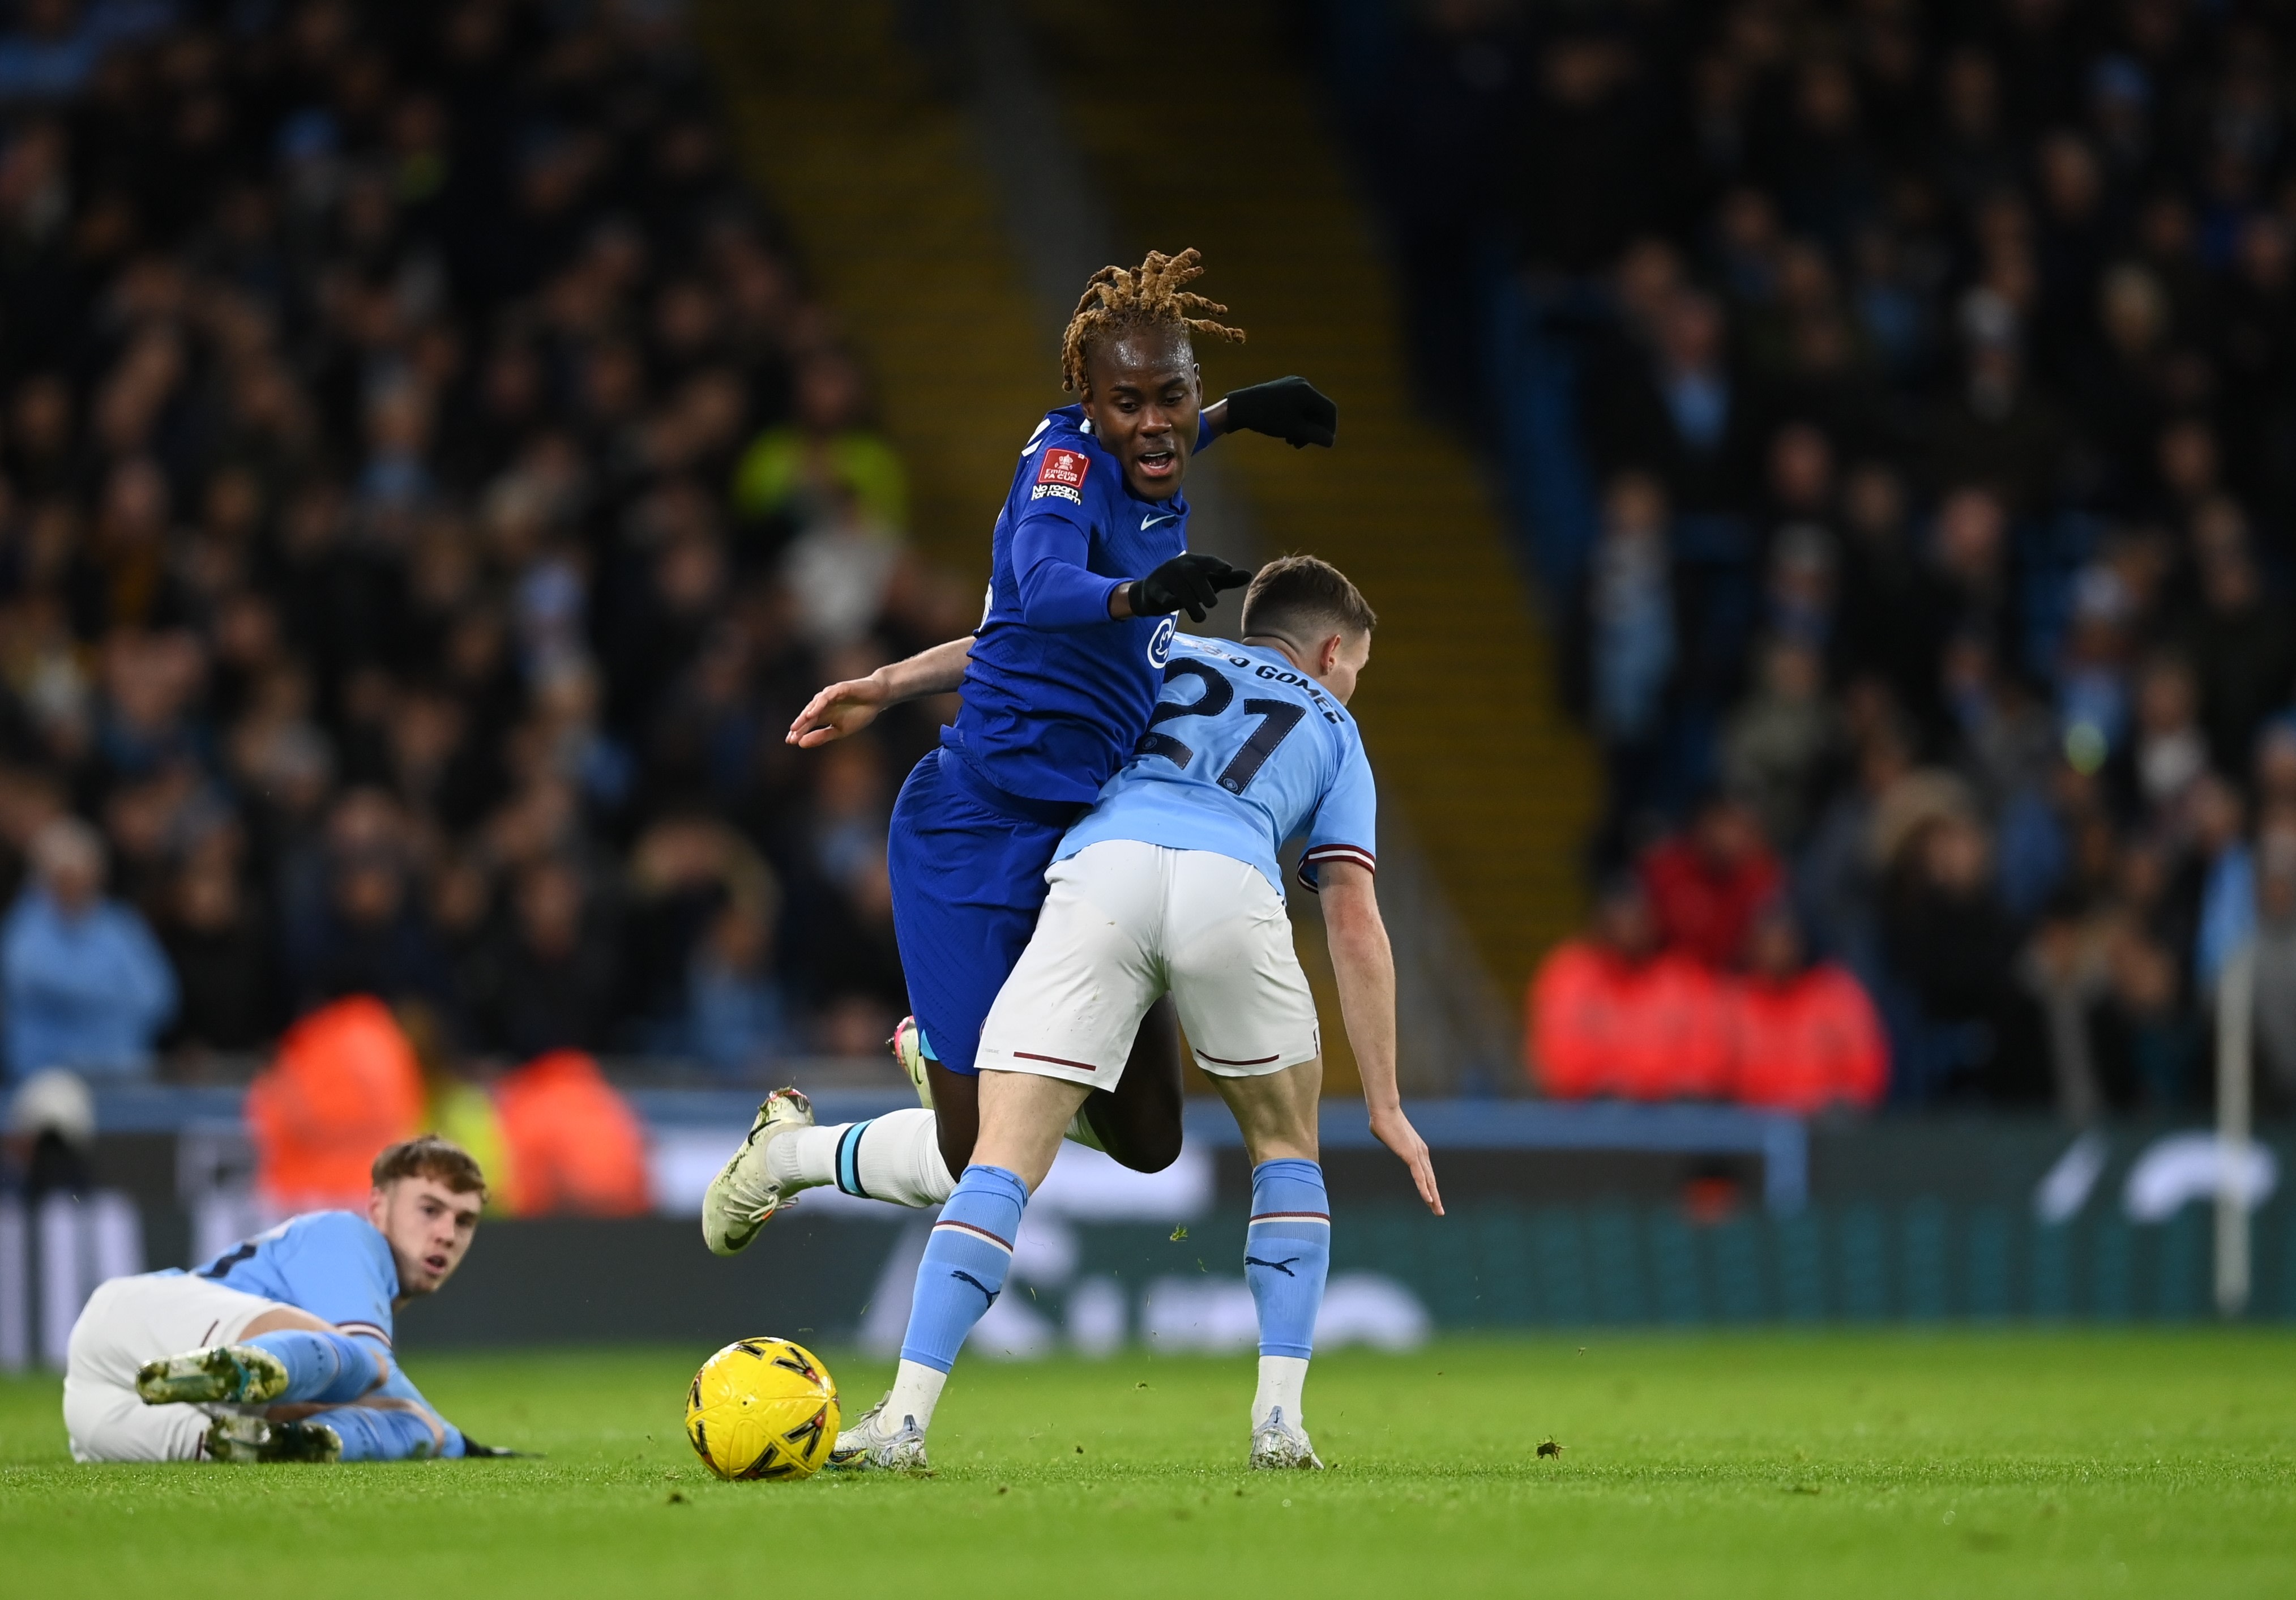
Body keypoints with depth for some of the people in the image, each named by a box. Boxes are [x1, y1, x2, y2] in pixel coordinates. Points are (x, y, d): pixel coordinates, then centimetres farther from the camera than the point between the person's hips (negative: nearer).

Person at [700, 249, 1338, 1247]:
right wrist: (1137, 592, -55)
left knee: (1149, 1143, 11)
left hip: (1087, 831, 8)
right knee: (977, 1172, -5)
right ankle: (791, 1150, 26)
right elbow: (1043, 588, -38)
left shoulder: (1161, 508, 9)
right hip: (977, 837, -8)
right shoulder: (1066, 457, -15)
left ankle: (945, 1054, 37)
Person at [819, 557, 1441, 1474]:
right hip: (1232, 883, 0)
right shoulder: (1333, 735, 32)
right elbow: (1355, 926, 24)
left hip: (1102, 871, 0)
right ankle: (1280, 1418, 13)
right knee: (1285, 1145, 24)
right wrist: (1384, 1105, 23)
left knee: (1004, 1161, -3)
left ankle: (905, 1419, -17)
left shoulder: (1170, 658, 38)